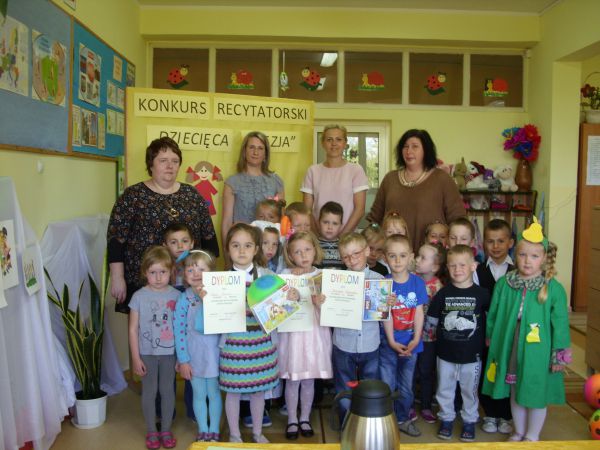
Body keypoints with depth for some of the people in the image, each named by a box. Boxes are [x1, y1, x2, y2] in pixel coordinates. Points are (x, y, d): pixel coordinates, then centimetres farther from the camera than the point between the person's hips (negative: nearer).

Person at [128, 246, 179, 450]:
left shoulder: (176, 295, -5)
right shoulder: (139, 296, -8)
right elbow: (133, 329, -5)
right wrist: (135, 358, -5)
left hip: (169, 352, 1)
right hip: (147, 353, -1)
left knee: (167, 390, 13)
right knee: (149, 391, 12)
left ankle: (166, 430, 29)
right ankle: (151, 431, 28)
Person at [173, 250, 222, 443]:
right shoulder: (183, 299, -9)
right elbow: (179, 331, -9)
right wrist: (183, 360, -10)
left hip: (213, 353, 1)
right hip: (193, 354, 0)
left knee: (214, 393, 13)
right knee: (199, 395, 13)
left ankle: (214, 431, 29)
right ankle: (203, 431, 30)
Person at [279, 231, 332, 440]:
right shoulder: (286, 275, -3)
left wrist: (320, 303, -25)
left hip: (315, 333, 1)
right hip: (292, 333, -1)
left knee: (309, 380, 12)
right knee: (292, 379, 7)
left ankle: (305, 418, 30)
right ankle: (292, 420, 25)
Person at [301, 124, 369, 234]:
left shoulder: (356, 170, 3)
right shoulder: (313, 171, 7)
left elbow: (360, 209, -2)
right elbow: (307, 209, 4)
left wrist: (342, 234, -11)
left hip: (348, 234, -1)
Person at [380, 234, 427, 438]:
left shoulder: (418, 283, -4)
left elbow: (419, 312, -4)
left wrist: (416, 339, -11)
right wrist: (392, 341, -17)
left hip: (411, 343, 2)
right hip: (389, 343, -2)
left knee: (406, 386, 16)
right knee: (387, 386, 5)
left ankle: (403, 419, 33)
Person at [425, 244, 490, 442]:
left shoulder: (481, 294, -8)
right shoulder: (443, 293, -4)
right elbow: (431, 320, 4)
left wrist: (487, 337, 0)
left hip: (472, 354, -1)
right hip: (445, 353, 1)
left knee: (470, 390, 14)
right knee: (445, 389, 14)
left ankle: (469, 420, 33)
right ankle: (446, 418, 32)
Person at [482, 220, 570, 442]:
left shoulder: (554, 288, -13)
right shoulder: (504, 283, -5)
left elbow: (560, 322, -9)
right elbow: (493, 314, 6)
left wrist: (559, 354, -7)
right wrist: (490, 338, 12)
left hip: (538, 351, -3)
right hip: (510, 348, 3)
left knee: (536, 394, 13)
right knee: (515, 393, 19)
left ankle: (532, 436, 35)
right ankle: (518, 432, 40)